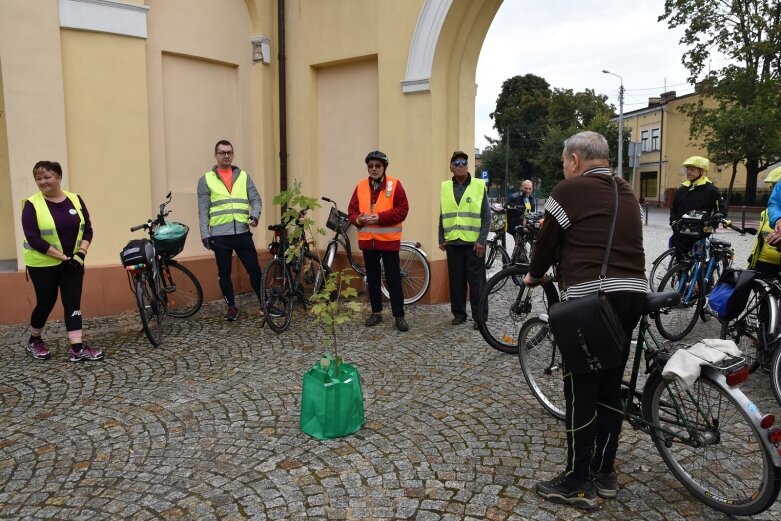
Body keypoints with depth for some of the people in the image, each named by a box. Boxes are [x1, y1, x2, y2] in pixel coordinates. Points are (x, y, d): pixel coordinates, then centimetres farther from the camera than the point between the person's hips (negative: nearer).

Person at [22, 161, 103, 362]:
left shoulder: (75, 200, 1)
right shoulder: (32, 204, -10)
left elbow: (87, 229, 4)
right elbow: (33, 238, -16)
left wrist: (81, 252, -12)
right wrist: (62, 257, -20)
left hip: (74, 262, 3)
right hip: (43, 265, -3)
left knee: (73, 303, 0)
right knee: (46, 303, 8)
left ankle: (78, 348, 1)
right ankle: (34, 341, 33)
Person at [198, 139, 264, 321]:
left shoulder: (243, 176, 11)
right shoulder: (206, 180, 5)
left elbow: (255, 199, 10)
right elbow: (203, 210, 2)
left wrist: (255, 215, -10)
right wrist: (205, 234, -4)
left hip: (242, 233, 1)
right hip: (220, 235, -1)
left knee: (254, 270, 2)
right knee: (224, 273, 7)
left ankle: (265, 304, 14)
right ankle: (232, 307, 20)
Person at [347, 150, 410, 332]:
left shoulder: (394, 184, -4)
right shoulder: (361, 186, 7)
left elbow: (402, 210, -10)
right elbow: (352, 210, 7)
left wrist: (379, 218, -18)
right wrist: (359, 219, -15)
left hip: (388, 240, -4)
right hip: (367, 240, 4)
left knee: (393, 278, 0)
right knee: (372, 278, 12)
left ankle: (399, 315, 8)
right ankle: (376, 312, 25)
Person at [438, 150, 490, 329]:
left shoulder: (479, 186, -1)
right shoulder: (445, 187, 8)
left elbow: (486, 216, -3)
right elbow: (442, 215, 13)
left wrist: (482, 240, -10)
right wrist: (441, 239, 8)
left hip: (474, 242, -3)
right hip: (453, 242, 3)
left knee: (476, 281, 1)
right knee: (456, 280, 9)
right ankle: (458, 313, 21)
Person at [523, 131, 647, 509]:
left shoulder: (570, 190, -4)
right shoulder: (627, 193, 18)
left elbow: (548, 241, 2)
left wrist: (534, 275, 21)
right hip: (634, 294, 8)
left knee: (581, 389, 1)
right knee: (610, 385, 15)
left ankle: (578, 483, 11)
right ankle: (604, 473, 26)